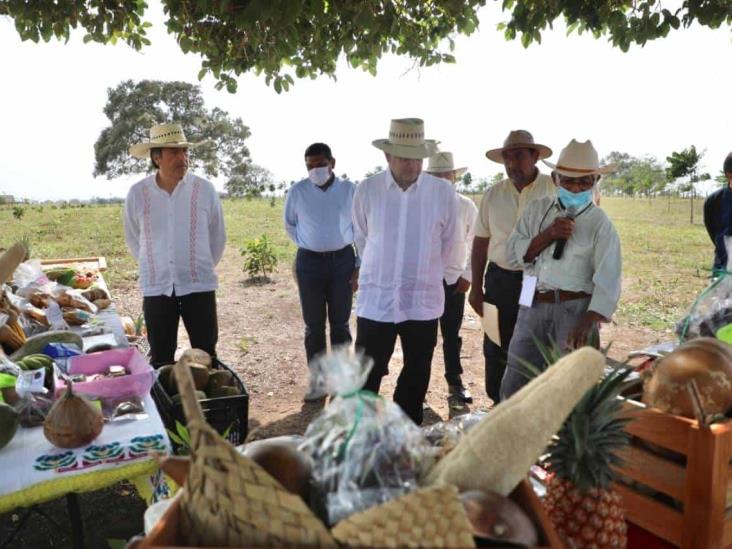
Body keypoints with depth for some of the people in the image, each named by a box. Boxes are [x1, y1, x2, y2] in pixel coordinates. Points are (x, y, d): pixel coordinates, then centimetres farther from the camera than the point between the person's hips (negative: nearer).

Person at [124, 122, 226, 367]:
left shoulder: (204, 189, -6)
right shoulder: (137, 193, -3)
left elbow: (217, 237, 6)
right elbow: (133, 238, 13)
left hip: (199, 285, -1)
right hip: (156, 288, 1)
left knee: (206, 356, 6)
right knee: (160, 359, 10)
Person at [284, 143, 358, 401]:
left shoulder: (349, 190, -4)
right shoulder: (298, 191, -3)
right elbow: (289, 224, 14)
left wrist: (360, 264, 0)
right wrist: (306, 244, 9)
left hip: (342, 260, 0)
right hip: (309, 262, 1)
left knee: (340, 323, 9)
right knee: (314, 325, 7)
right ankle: (317, 380, 19)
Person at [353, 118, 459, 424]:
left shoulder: (444, 192, -6)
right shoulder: (366, 190, -5)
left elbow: (448, 242, 8)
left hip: (424, 301, 1)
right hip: (376, 299, -1)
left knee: (416, 376, 14)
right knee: (366, 376, 4)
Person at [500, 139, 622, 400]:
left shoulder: (600, 223, -4)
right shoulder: (537, 209, 7)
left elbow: (608, 280, -12)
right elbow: (513, 254, 0)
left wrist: (587, 324, -23)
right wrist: (547, 235, -15)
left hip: (575, 310, -3)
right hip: (533, 306, 3)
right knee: (513, 387, 8)